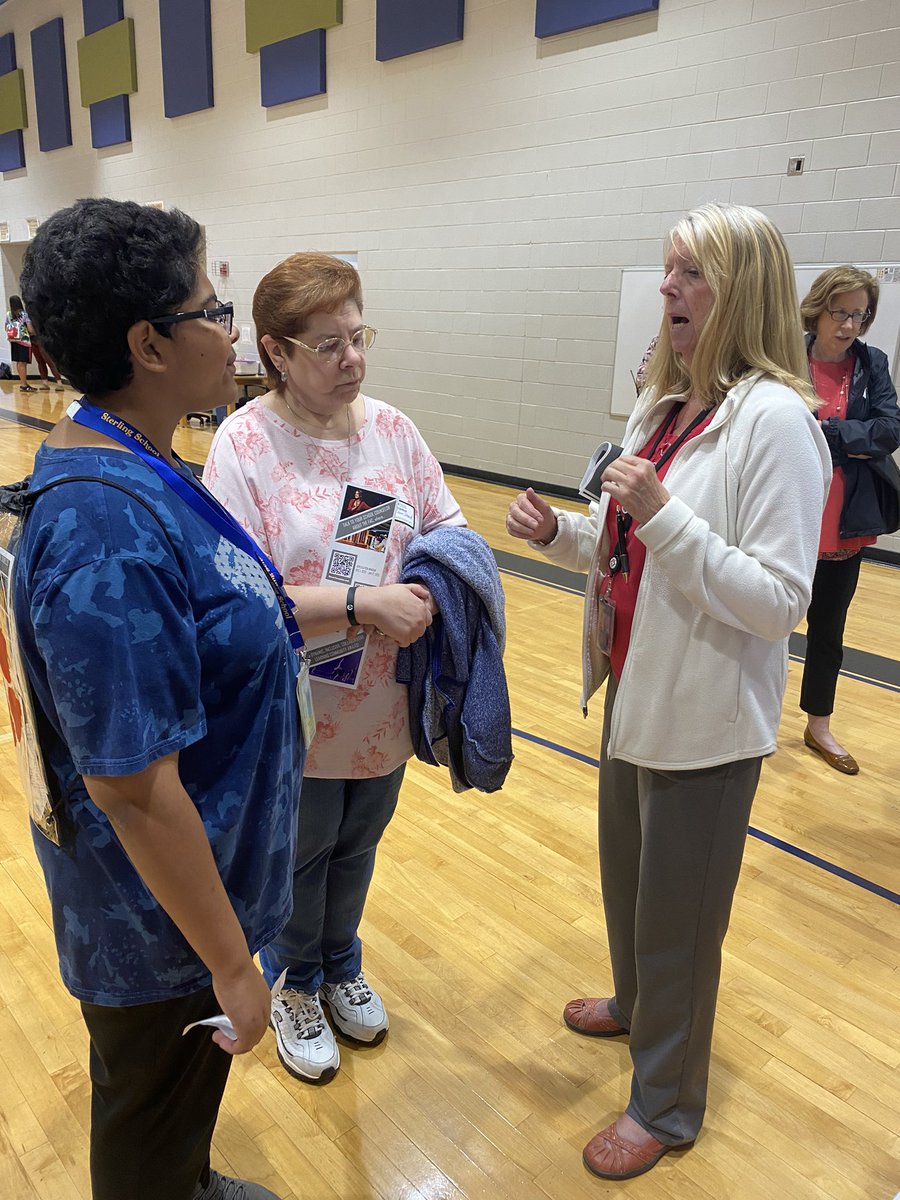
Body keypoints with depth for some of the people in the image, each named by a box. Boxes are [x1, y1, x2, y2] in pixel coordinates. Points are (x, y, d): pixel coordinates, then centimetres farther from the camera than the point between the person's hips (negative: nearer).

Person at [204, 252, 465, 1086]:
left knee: (358, 847, 24)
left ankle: (340, 968, 52)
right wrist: (362, 604, -29)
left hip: (383, 700, 5)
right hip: (297, 712, -4)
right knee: (297, 856, 18)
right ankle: (295, 990, 46)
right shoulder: (243, 445, -18)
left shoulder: (391, 427, -2)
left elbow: (448, 526, 4)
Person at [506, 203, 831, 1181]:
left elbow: (778, 601, -23)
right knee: (627, 873, 26)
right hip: (637, 688, 8)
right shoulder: (665, 405, 6)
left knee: (677, 912, 11)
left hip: (706, 715, -8)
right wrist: (562, 533, -3)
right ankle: (636, 1004, 55)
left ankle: (665, 1104, 36)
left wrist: (663, 518, -30)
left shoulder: (774, 418, -20)